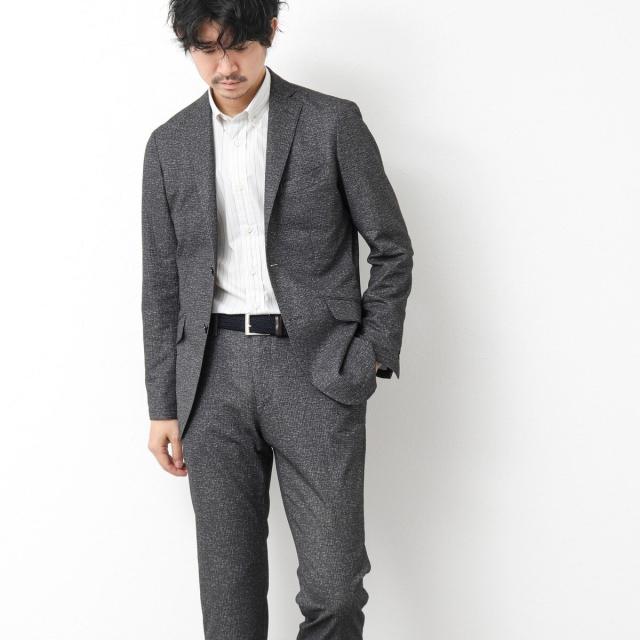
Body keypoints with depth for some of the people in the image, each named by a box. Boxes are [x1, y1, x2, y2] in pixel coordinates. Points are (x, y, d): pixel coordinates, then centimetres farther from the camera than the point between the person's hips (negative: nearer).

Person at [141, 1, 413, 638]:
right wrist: (163, 407, 10)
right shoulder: (170, 145, 10)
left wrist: (373, 357, -1)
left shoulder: (333, 123, 1)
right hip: (214, 375, 3)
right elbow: (161, 285, 12)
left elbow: (392, 249, 6)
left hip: (315, 367, -2)